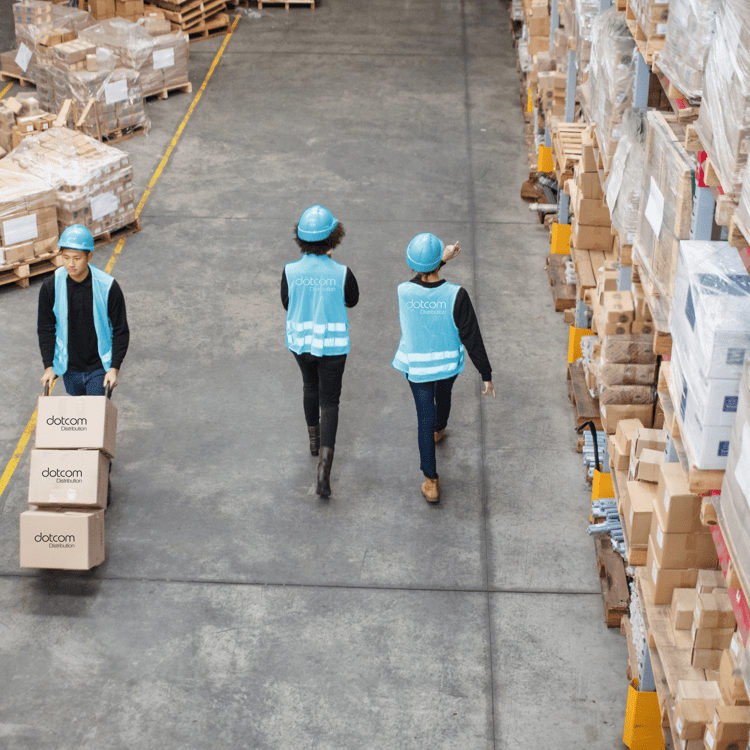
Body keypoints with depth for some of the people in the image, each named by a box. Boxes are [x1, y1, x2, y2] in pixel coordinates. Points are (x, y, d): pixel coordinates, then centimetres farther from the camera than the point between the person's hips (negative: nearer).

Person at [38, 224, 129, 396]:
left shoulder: (107, 287, -14)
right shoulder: (51, 287, -9)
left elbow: (121, 331, -7)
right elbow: (45, 329, 1)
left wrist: (114, 368, -13)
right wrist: (49, 366, -4)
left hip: (99, 368, -2)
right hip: (69, 369, 2)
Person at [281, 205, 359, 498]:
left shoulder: (290, 271, -18)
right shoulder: (342, 274, -23)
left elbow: (287, 304, -2)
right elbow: (352, 300, -2)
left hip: (300, 341, 2)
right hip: (332, 344, -2)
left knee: (310, 386, 29)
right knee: (329, 401, 9)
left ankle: (314, 438, 50)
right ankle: (324, 467, -1)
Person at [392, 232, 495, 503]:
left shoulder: (404, 292, -22)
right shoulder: (456, 295, -27)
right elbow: (472, 339, -21)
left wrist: (441, 259, 12)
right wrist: (487, 376, -13)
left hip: (417, 366, -1)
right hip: (449, 363, 1)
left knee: (425, 417, 12)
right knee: (443, 394, 33)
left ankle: (431, 482, 13)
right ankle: (439, 430, 67)